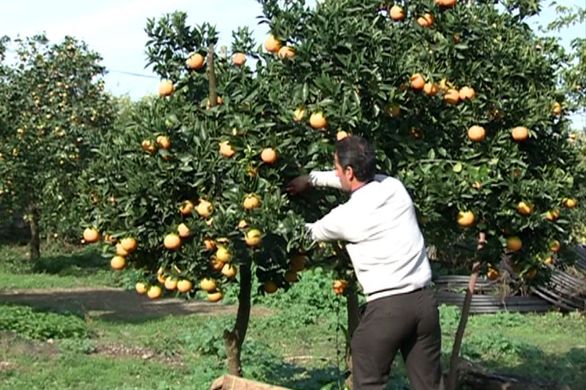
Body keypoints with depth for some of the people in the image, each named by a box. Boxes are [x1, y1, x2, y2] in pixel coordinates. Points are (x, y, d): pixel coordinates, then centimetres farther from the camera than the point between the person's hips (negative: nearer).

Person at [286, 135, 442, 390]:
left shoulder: (346, 215, -8)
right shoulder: (394, 187, 6)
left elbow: (313, 233, 14)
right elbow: (361, 179, 28)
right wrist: (311, 178, 33)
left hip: (386, 307, -5)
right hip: (424, 300, 6)